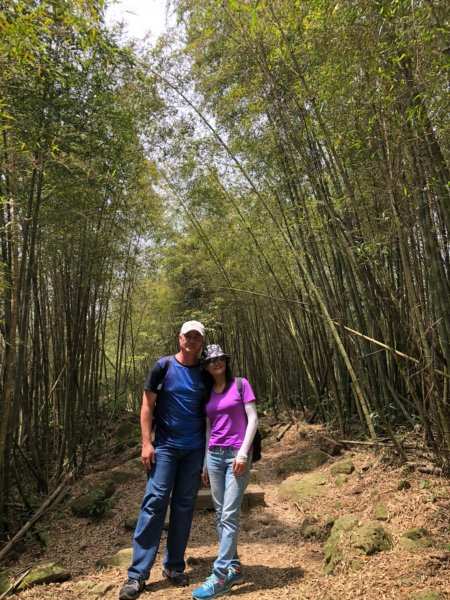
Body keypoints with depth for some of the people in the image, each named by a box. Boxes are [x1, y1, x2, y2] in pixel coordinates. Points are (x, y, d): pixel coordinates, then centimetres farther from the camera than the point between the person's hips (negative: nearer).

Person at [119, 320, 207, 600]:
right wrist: (146, 443, -9)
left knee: (184, 506, 10)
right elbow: (147, 405, -3)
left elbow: (210, 411, 8)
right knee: (154, 503, -3)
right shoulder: (164, 366, -4)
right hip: (165, 446, -3)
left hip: (195, 449, 3)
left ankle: (174, 566, 25)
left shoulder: (205, 373, 4)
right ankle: (138, 574, 8)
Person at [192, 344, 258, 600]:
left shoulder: (241, 384, -2)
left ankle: (220, 576, 1)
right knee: (221, 515, 10)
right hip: (214, 455, 5)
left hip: (237, 454, -5)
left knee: (230, 515, -6)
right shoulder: (207, 393, 11)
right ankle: (234, 568, 23)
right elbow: (209, 428, 14)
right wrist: (205, 462, 13)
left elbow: (253, 419, -7)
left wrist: (243, 452, -15)